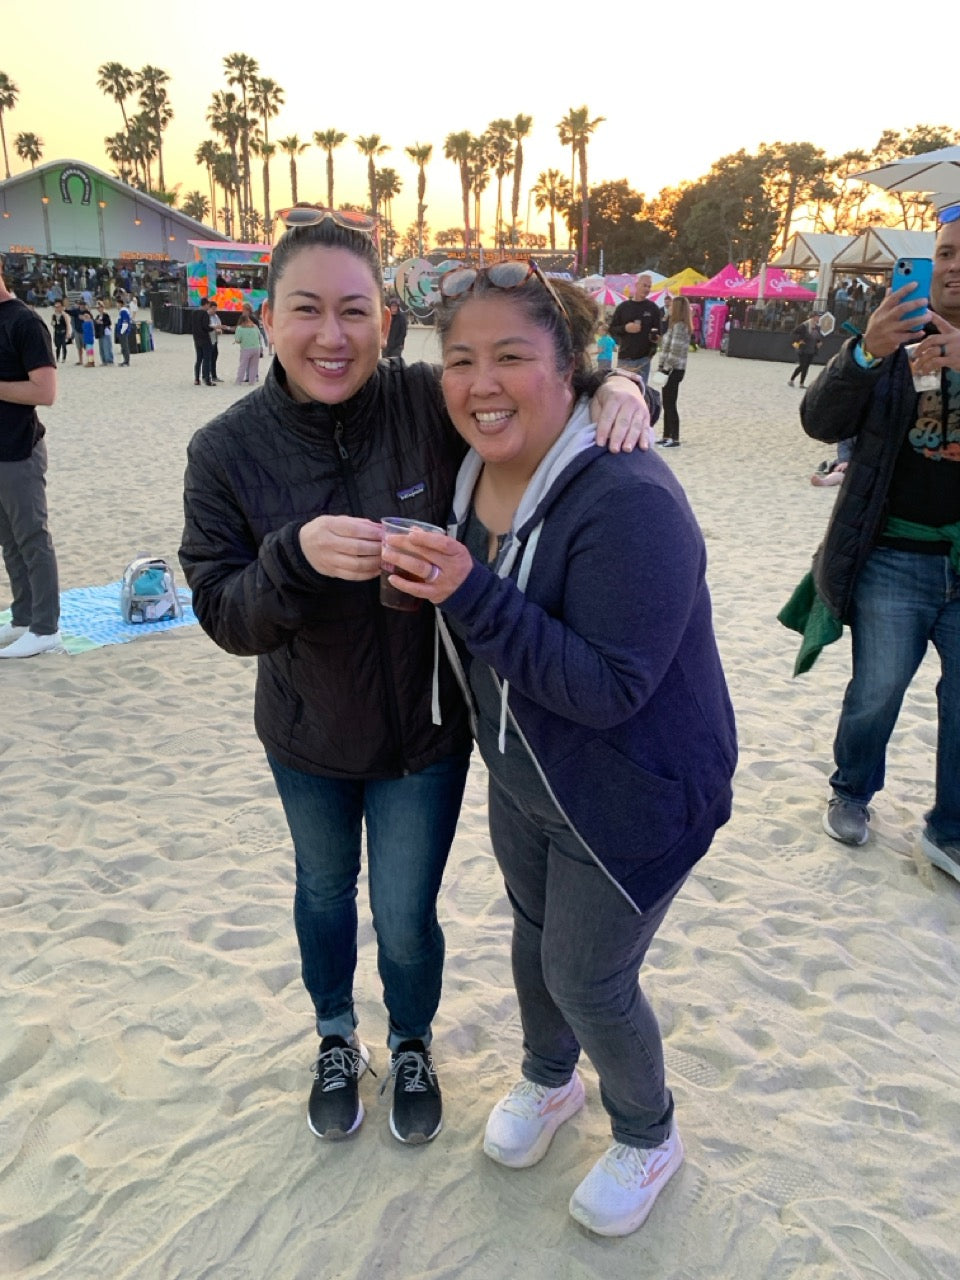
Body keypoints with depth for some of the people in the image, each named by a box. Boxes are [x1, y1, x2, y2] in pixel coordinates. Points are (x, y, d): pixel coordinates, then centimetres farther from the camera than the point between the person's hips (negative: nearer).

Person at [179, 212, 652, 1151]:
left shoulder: (433, 405, -19)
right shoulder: (227, 451, -16)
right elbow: (223, 614, -18)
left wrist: (616, 388, -31)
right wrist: (298, 554, -38)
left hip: (424, 729, -1)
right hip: (306, 737, 2)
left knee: (406, 915, 13)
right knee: (324, 890, 26)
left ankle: (412, 1045, 49)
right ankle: (336, 1039, 56)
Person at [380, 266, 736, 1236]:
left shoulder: (627, 502, -31)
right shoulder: (471, 473, -6)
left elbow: (610, 689, -33)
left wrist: (472, 596, -39)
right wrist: (418, 575, -8)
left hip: (630, 804, -7)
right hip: (520, 777, 7)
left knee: (588, 979, 9)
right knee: (533, 932, 25)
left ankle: (648, 1136, 43)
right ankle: (549, 1078, 56)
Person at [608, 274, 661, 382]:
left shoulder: (653, 308, 5)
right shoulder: (623, 307, 4)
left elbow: (658, 330, 6)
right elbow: (612, 329, 6)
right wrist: (625, 328, -12)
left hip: (644, 358, 0)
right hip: (624, 357, 0)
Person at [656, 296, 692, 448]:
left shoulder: (679, 326, -16)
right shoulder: (677, 325, 15)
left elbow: (675, 351, -22)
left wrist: (666, 369, -18)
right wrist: (662, 367, 12)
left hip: (673, 371, -10)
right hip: (671, 370, 10)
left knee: (670, 405, -5)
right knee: (667, 405, 13)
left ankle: (675, 439, -1)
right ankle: (666, 437, 19)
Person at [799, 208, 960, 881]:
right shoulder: (893, 335, 1)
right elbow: (822, 422, -11)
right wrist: (866, 353, -29)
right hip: (895, 559, -1)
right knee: (876, 693, 9)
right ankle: (852, 793, 34)